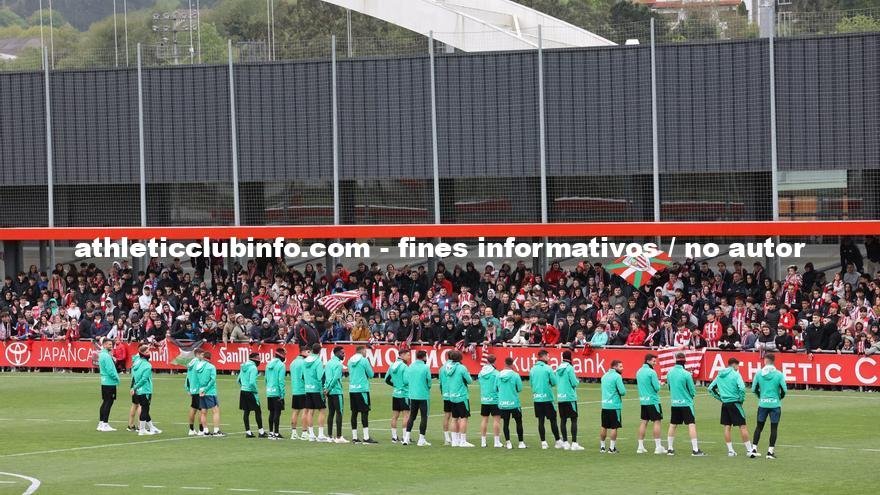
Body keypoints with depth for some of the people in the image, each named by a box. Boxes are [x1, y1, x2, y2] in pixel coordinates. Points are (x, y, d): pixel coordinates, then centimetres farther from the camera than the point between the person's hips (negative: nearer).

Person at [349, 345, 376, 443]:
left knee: (354, 413, 9)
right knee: (364, 412, -6)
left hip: (352, 390, 6)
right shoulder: (364, 360, -8)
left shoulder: (350, 361, 11)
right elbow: (371, 374, -3)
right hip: (362, 389, -6)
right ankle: (366, 437, -11)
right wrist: (370, 364, 13)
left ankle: (354, 437, 10)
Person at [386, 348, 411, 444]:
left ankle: (394, 436, 13)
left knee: (395, 416, 10)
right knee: (406, 415, -4)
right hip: (404, 393, -8)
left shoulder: (392, 366, 8)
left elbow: (387, 379, 15)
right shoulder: (404, 366, -15)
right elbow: (406, 381, -21)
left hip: (395, 393, 8)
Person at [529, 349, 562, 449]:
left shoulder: (532, 369, 4)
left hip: (537, 398, 4)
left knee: (541, 420, 6)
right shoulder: (548, 368, -10)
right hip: (547, 398, -4)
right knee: (553, 420, 3)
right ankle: (558, 441, 7)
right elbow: (554, 382, -8)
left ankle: (543, 442, 5)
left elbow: (531, 383, 11)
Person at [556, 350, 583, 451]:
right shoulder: (569, 368, -11)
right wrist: (577, 380, 9)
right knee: (574, 420, -3)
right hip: (570, 397, -6)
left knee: (563, 420, 9)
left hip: (560, 397, 6)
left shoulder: (558, 368, 8)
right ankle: (574, 443, -9)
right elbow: (574, 383, -13)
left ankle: (565, 442, 11)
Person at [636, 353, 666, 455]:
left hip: (643, 400, 7)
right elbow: (657, 388, -15)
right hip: (653, 400, -7)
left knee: (643, 422, 9)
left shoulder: (639, 372, 10)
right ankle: (658, 447, -5)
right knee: (656, 422, -3)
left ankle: (640, 446, 9)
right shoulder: (651, 372, -14)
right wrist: (658, 383, 5)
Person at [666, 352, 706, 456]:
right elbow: (692, 391, -7)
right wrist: (691, 395, 14)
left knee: (672, 425, 14)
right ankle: (695, 450, -9)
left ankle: (670, 449, 18)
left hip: (674, 403, 5)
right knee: (692, 425, -4)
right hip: (686, 403, -5)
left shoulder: (669, 373, 0)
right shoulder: (686, 374, -15)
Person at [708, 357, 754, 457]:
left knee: (727, 427, 9)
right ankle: (749, 450, -2)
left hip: (724, 404, 6)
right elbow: (742, 388, -21)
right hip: (734, 403, -6)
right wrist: (741, 399, -6)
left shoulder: (720, 375, 10)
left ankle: (730, 450, 10)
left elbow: (711, 388, 15)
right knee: (743, 426, -2)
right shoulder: (735, 374, -8)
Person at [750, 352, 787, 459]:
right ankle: (771, 451, 4)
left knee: (759, 427, 12)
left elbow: (754, 389, 3)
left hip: (762, 404, 2)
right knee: (774, 428, 5)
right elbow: (784, 390, -7)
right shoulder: (779, 374, -7)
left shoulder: (759, 374, -2)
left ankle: (754, 448, 9)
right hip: (775, 404, -2)